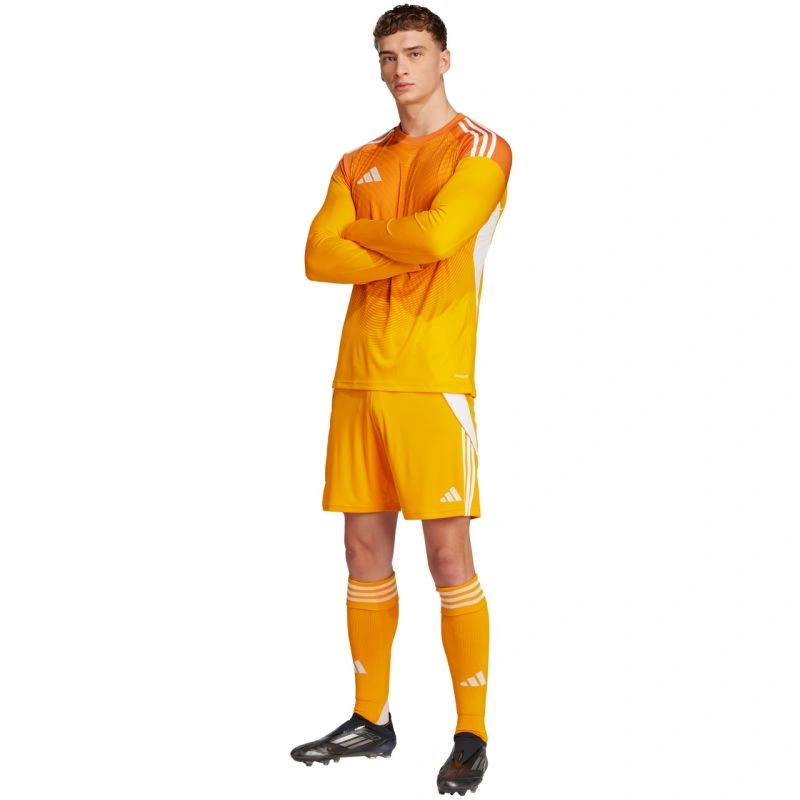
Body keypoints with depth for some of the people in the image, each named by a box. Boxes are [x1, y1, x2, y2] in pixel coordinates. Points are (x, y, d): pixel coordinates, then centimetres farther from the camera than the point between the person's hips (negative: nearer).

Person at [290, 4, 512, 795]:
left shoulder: (480, 149, 1)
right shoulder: (359, 164, 17)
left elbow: (440, 234, -17)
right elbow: (319, 257, 3)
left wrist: (359, 231, -1)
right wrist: (410, 250, -8)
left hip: (433, 380, -6)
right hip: (359, 379, 6)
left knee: (449, 554, -5)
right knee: (365, 551, 9)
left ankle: (471, 735, 3)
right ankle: (370, 720, 20)